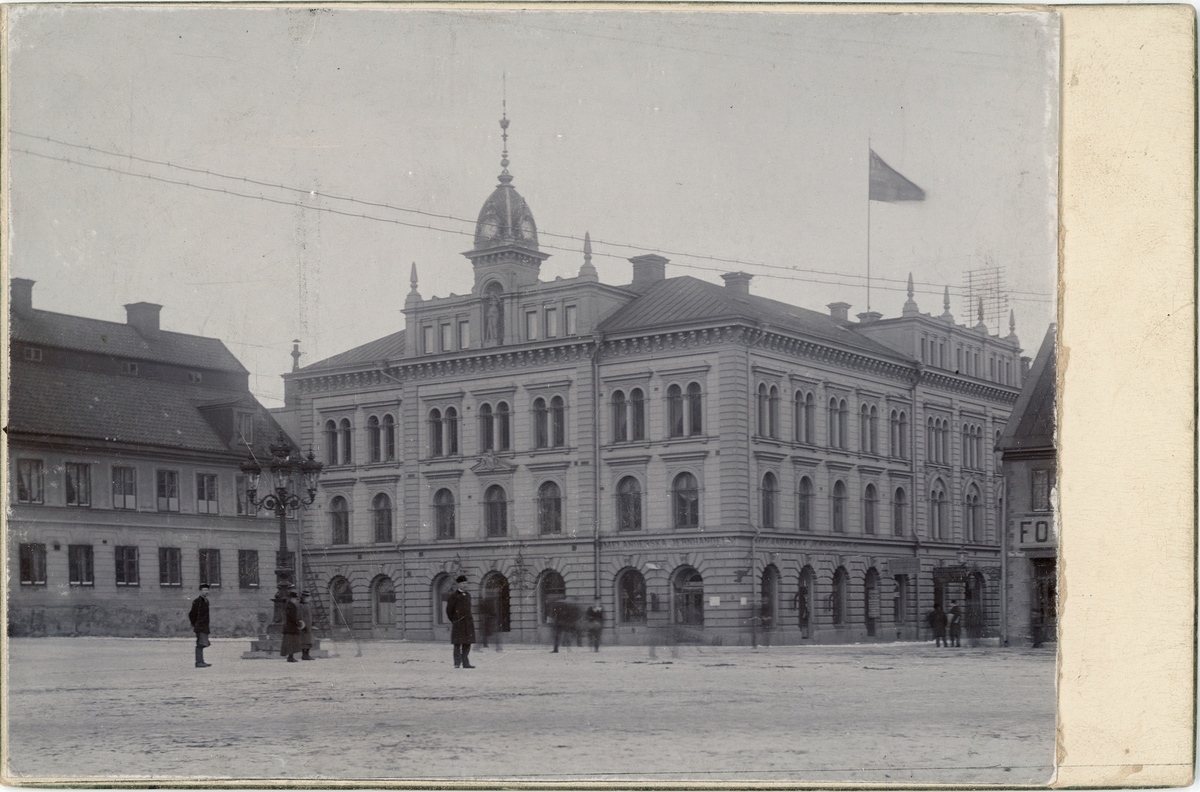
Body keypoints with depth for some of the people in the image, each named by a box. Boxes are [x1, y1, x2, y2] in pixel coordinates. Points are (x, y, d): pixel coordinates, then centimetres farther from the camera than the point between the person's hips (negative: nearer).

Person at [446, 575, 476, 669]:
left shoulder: (467, 595, 15)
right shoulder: (454, 595, -5)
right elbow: (449, 610, -4)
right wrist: (453, 621, -2)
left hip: (468, 623, 6)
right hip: (458, 624, -6)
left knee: (467, 644, 6)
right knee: (458, 644, -3)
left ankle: (465, 663, 10)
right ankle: (457, 663, -1)